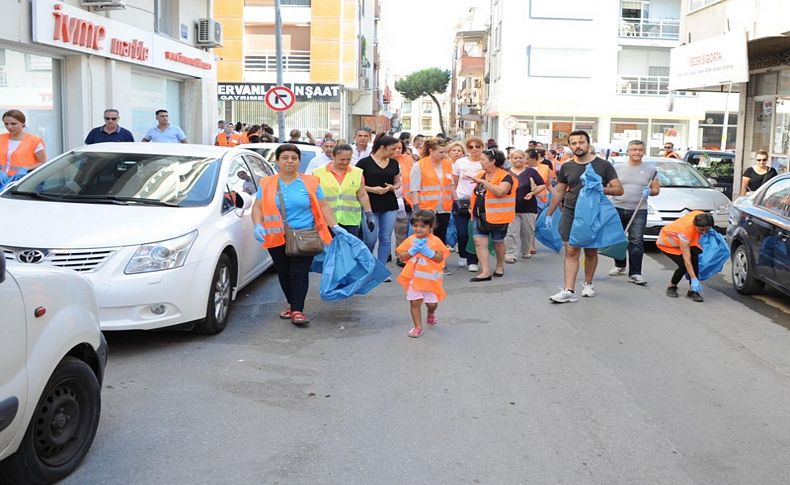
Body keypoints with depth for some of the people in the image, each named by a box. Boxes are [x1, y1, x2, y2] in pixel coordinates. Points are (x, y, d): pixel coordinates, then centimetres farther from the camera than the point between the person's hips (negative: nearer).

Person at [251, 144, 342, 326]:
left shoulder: (310, 182, 6)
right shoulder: (267, 184, 7)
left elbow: (323, 206, 7)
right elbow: (258, 207, 4)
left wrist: (334, 226, -1)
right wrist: (258, 225, -13)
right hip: (277, 238, 2)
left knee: (299, 273, -9)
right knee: (284, 274, 9)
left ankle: (297, 310, -6)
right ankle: (292, 304, 25)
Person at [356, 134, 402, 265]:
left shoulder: (394, 163, 9)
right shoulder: (364, 163, -7)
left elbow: (398, 182, 18)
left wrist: (392, 187, -4)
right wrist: (372, 189, -18)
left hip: (389, 206, 5)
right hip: (370, 205, -5)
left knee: (386, 238, 4)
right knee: (370, 239, -1)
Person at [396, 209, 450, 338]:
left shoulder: (435, 241, -7)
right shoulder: (410, 240, 0)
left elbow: (440, 258, -12)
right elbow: (400, 256, -3)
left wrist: (427, 251, -21)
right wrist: (412, 251, -17)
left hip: (430, 278, -1)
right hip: (414, 277, 1)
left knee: (432, 303, 8)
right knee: (415, 302, -1)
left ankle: (431, 314, 44)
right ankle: (418, 327, 11)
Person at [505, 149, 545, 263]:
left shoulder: (531, 171, 1)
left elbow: (542, 185, 3)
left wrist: (533, 193, -11)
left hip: (528, 208, 0)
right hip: (511, 207, 0)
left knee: (527, 232, 10)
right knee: (511, 232, -7)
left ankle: (526, 251, 28)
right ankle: (510, 255, -7)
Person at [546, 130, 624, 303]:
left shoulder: (603, 165, -1)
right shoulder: (566, 167, 7)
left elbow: (619, 190, -3)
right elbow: (558, 192, 15)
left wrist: (602, 189, -21)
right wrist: (549, 214, 13)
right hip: (570, 214, 1)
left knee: (591, 252, 11)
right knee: (571, 252, -6)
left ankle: (588, 284, 29)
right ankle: (569, 291, -10)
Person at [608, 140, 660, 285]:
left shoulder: (651, 169, 8)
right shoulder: (618, 168, 8)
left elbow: (656, 189, 11)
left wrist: (650, 191, -11)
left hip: (639, 211, -2)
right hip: (618, 209, 2)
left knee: (636, 242, -10)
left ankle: (635, 273, -11)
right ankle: (620, 266, 30)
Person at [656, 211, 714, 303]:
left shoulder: (701, 216, -27)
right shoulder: (685, 231, -42)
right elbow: (686, 260, -38)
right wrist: (694, 279, -38)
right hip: (666, 241, -6)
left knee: (695, 258, -20)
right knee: (683, 265, -23)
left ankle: (692, 291, -13)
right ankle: (671, 287, 5)